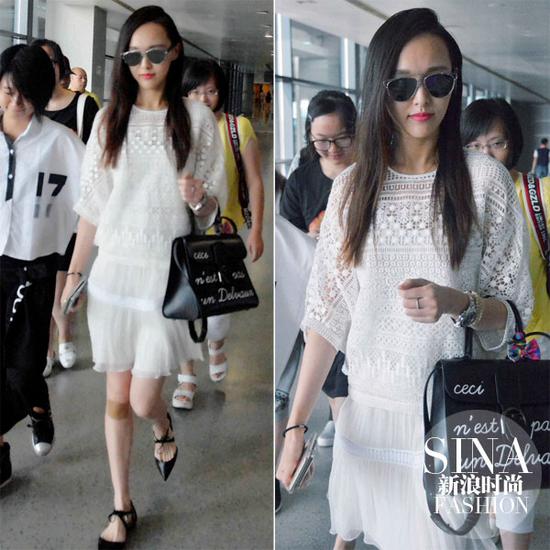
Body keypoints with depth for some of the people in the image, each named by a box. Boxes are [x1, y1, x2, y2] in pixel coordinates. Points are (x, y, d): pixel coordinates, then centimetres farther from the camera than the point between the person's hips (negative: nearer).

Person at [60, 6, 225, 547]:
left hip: (167, 274, -2)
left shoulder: (196, 118, -2)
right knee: (116, 396, 8)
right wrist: (74, 274, 5)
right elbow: (91, 205, 6)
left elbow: (213, 208, 1)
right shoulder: (109, 119, 4)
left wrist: (198, 199, -22)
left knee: (143, 399, -2)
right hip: (114, 272, 2)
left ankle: (164, 429, 37)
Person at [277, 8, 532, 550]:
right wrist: (296, 423, -8)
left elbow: (512, 312, -4)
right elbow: (327, 312, -3)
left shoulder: (485, 179, -8)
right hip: (367, 402, 2)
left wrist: (460, 303, -25)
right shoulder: (352, 185, -1)